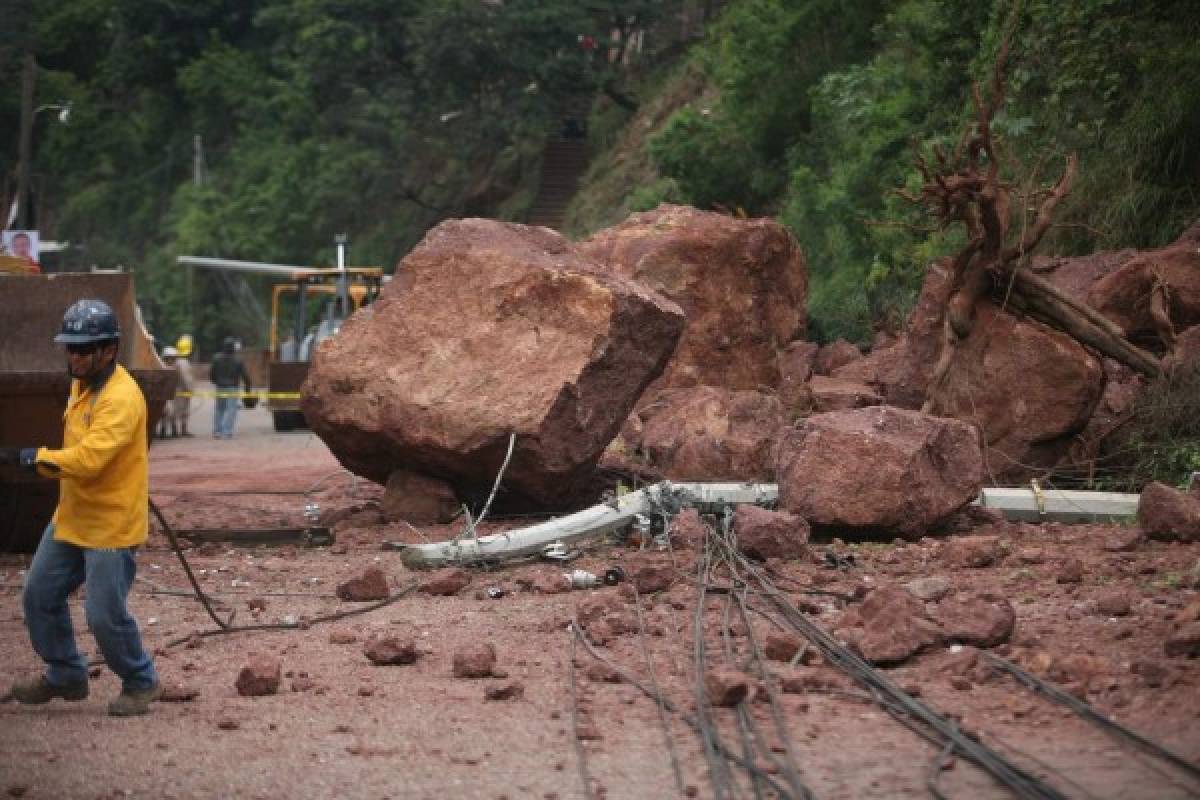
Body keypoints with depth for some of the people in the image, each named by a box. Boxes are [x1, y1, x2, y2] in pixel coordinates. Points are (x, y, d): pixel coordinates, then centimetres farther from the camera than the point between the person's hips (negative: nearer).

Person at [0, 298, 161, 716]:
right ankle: (65, 676, 31)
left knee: (105, 616, -5)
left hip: (111, 526, -9)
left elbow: (87, 459, -32)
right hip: (70, 519, 9)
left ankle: (141, 683, 18)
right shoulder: (81, 383, 7)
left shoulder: (121, 398, -24)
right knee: (39, 597, 13)